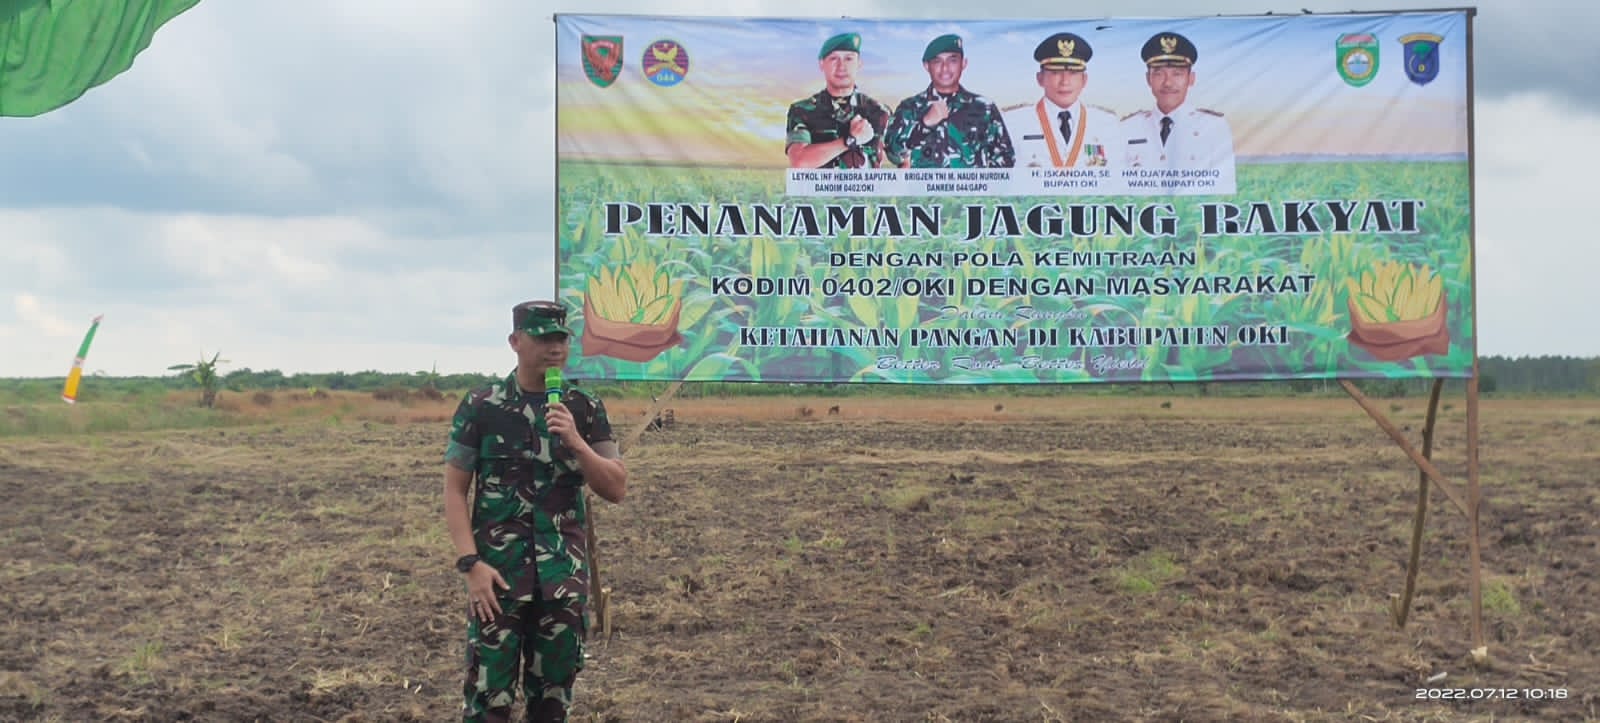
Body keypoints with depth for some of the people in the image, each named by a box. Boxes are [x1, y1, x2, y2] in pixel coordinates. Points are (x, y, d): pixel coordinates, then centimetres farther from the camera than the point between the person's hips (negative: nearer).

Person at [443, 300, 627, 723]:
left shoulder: (585, 410, 5)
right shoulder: (481, 407, -2)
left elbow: (616, 490, 2)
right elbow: (454, 490, -2)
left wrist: (575, 442, -13)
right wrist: (470, 564, -12)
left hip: (564, 575, 3)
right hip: (498, 574, -3)